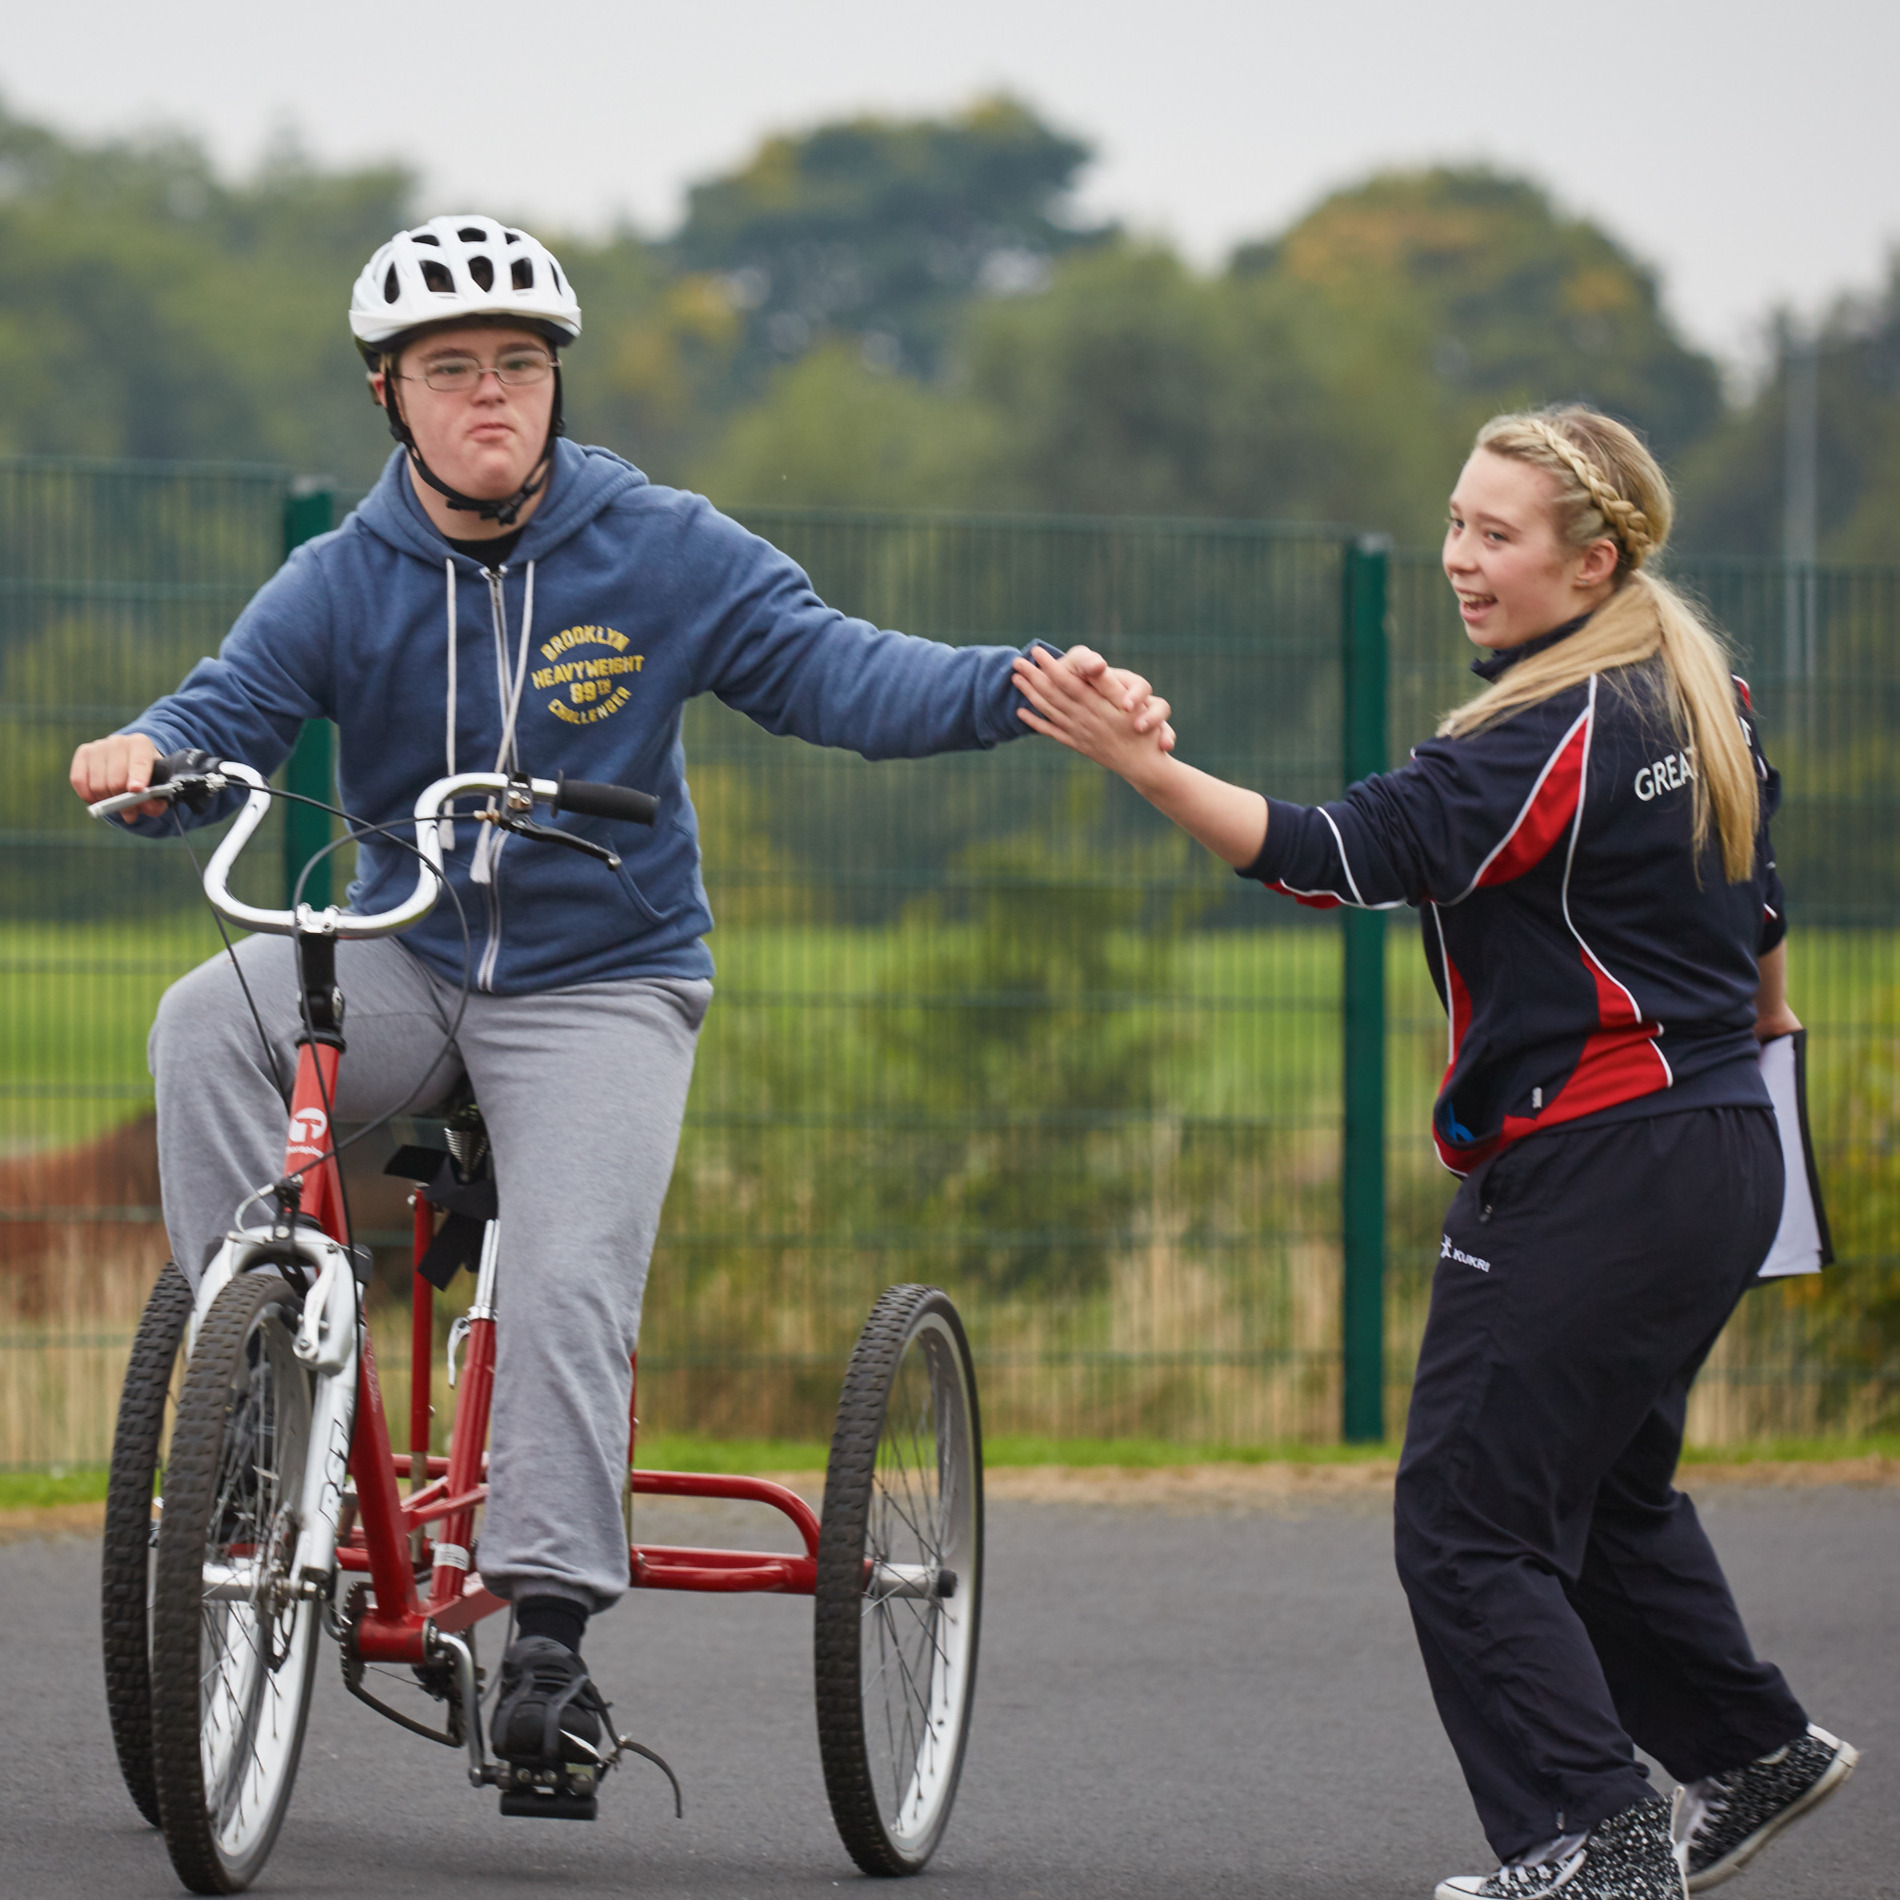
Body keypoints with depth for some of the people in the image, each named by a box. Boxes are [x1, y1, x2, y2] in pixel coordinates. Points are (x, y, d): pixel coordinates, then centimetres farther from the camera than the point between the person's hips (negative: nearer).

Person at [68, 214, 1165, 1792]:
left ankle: (549, 1619, -17)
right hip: (404, 962, 2)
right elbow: (224, 717, -10)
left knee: (569, 1286, -22)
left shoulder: (663, 553, -5)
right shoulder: (343, 584, -2)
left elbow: (843, 677, -9)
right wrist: (148, 760, -35)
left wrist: (1017, 689, -26)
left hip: (599, 981, -2)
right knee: (209, 1025, -28)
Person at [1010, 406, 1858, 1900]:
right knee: (1605, 1493, 25)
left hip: (1595, 1173, -10)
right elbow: (1757, 898, 23)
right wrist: (1763, 1024, 42)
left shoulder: (1555, 739, -20)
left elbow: (1350, 856, -29)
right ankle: (1751, 1751, 36)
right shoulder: (1695, 699, 10)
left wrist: (1136, 760, -37)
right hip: (1726, 1151, 10)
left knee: (1468, 1518, -7)